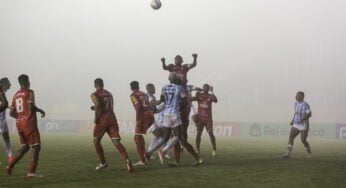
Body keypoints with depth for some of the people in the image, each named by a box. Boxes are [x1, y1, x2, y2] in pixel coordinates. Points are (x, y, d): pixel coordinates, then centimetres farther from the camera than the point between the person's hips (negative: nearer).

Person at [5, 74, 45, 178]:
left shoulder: (15, 95, 14)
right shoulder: (29, 92, -6)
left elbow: (11, 113, 13)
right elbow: (31, 106, -21)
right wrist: (41, 111, -4)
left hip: (19, 123, 8)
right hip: (29, 123, -7)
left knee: (25, 147, 18)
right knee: (36, 146, -2)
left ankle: (10, 166, 8)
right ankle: (31, 172, -9)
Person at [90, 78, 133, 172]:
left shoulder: (94, 94, -1)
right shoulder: (109, 94, 19)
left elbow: (98, 104, -20)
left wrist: (96, 117, -10)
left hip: (102, 120, -5)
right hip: (112, 119, 5)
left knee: (96, 141, 17)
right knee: (116, 142, -6)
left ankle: (103, 163, 18)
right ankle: (127, 160, -27)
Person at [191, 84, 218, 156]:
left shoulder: (210, 96, 2)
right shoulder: (199, 95, 5)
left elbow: (215, 100, -18)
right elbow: (192, 99, -8)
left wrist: (211, 92, -22)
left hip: (208, 118, -1)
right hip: (200, 117, 1)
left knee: (210, 133, -9)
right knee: (198, 133, -1)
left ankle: (214, 150, -7)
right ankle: (197, 150, 6)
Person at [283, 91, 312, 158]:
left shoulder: (305, 104, -16)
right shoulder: (296, 104, 7)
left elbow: (309, 114, -20)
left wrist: (303, 119, -35)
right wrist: (293, 120, 9)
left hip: (304, 125, -6)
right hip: (296, 125, 6)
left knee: (303, 140, -5)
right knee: (291, 137, -11)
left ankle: (309, 153, 20)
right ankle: (288, 153, -14)